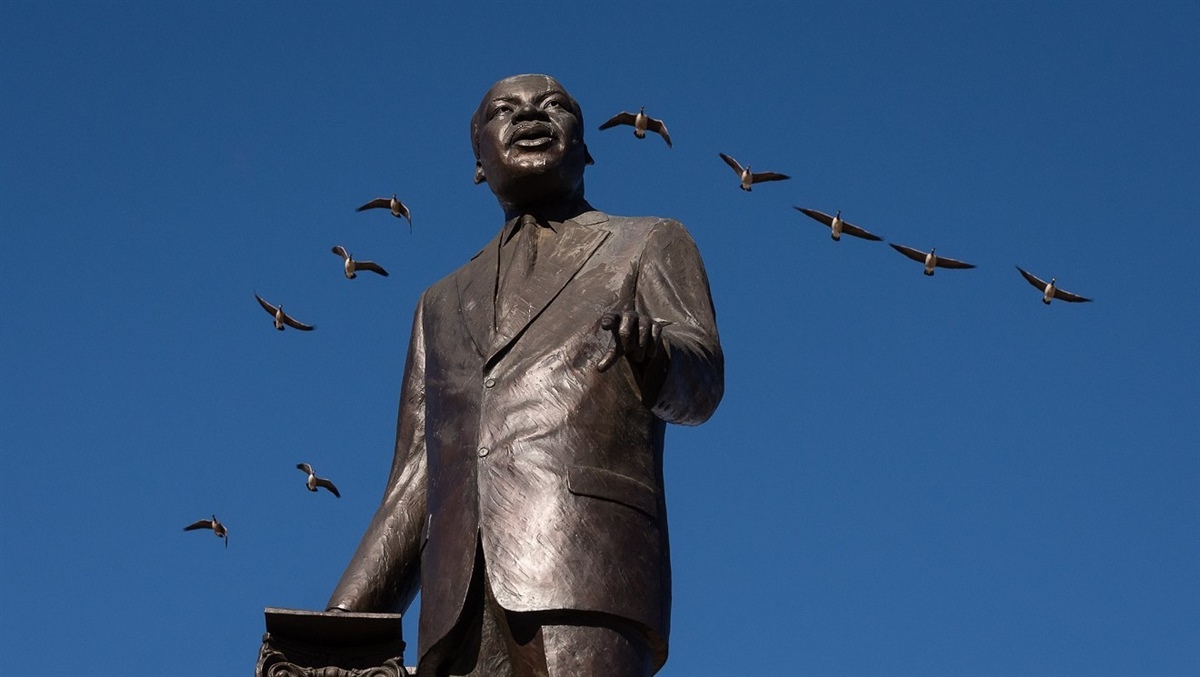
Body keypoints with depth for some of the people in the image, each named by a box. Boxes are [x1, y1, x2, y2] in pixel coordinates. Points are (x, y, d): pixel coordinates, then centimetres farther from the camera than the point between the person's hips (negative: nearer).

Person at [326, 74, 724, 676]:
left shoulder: (649, 246, 22)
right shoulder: (443, 304, 32)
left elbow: (701, 381, 2)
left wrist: (651, 350, -23)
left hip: (587, 570, -4)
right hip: (458, 604, 4)